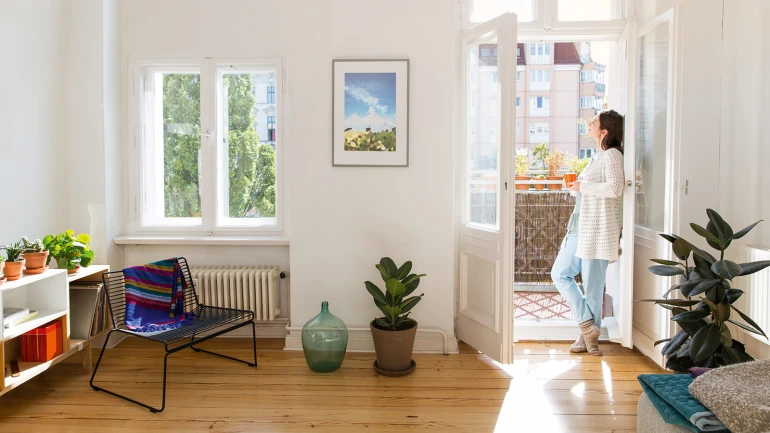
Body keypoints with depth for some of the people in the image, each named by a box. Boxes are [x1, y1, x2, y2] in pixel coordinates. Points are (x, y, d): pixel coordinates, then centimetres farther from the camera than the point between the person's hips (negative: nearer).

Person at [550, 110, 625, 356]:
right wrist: (580, 186, 10)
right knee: (560, 273, 10)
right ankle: (588, 327, 16)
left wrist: (583, 186, -15)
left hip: (597, 229, -10)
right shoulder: (599, 155, 18)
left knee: (593, 284, -1)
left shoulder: (612, 154, -10)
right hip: (581, 227, 10)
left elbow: (615, 188, -26)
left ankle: (589, 334, 13)